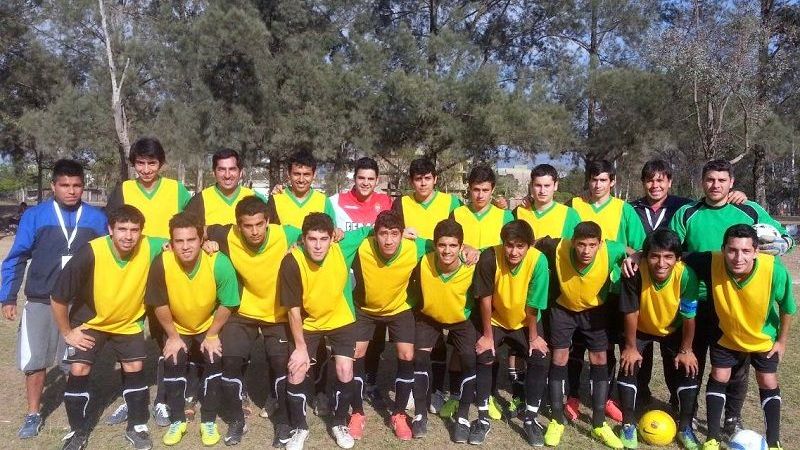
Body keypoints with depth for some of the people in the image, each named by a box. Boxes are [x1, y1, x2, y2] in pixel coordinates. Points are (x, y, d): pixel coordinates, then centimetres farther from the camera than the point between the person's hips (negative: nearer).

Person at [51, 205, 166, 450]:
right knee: (78, 371, -7)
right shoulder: (90, 253, -32)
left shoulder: (149, 248, -25)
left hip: (129, 322, 2)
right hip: (89, 322, -2)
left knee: (135, 369, 2)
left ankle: (137, 427, 23)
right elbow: (58, 298, -21)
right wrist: (67, 332, -11)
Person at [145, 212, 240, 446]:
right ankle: (177, 420, 4)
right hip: (177, 329, 1)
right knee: (173, 361, -17)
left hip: (210, 327, -1)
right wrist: (173, 337, -9)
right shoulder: (162, 263, -28)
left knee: (215, 359, -18)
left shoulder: (219, 263, -30)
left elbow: (226, 305, -16)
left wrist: (211, 335, -12)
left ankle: (209, 421, 0)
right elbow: (160, 304, -13)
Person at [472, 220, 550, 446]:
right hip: (495, 320, 0)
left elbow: (533, 305, -19)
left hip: (525, 322, 1)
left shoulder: (538, 260, -29)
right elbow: (485, 299, -19)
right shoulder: (490, 257, -30)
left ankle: (530, 420, 8)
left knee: (540, 360, -13)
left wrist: (533, 336, -9)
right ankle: (483, 419, 3)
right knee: (482, 358, -16)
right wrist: (487, 335, -13)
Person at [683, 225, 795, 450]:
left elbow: (787, 308, -14)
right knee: (719, 378, 5)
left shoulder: (775, 271, -34)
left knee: (768, 384, 10)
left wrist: (782, 341, -4)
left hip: (764, 338, 0)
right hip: (725, 336, 0)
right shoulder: (711, 262, -36)